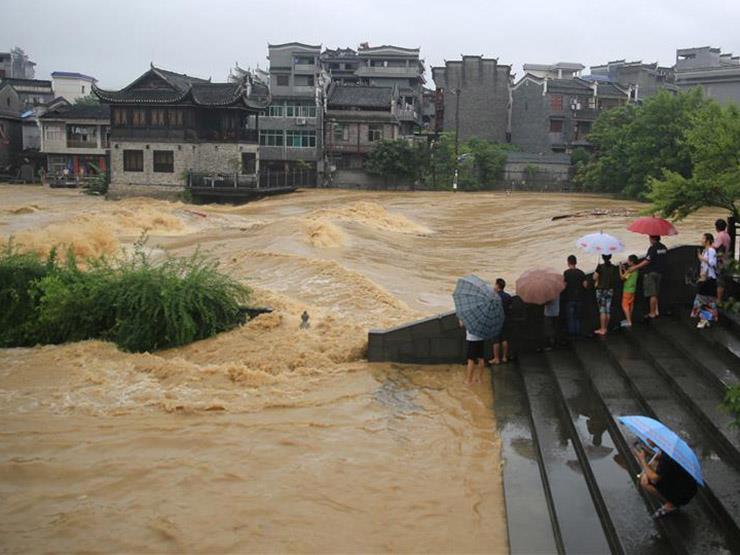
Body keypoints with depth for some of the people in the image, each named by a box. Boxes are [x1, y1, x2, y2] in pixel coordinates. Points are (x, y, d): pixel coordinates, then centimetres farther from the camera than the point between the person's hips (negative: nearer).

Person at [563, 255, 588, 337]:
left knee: (570, 316, 2)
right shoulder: (581, 272, 2)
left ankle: (571, 332, 0)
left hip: (570, 298, -4)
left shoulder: (566, 273, -10)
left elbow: (564, 285, -13)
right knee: (577, 316, 12)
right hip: (579, 297, 4)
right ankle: (577, 332, 11)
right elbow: (585, 285, -1)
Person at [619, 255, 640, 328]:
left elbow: (623, 277, -17)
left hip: (627, 290, -10)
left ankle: (628, 322, -14)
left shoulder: (630, 269, -20)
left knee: (625, 305, -9)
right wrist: (624, 269, 14)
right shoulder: (635, 269, 9)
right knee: (630, 305, 17)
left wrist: (620, 270, -9)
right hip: (632, 289, 10)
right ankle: (629, 319, 28)